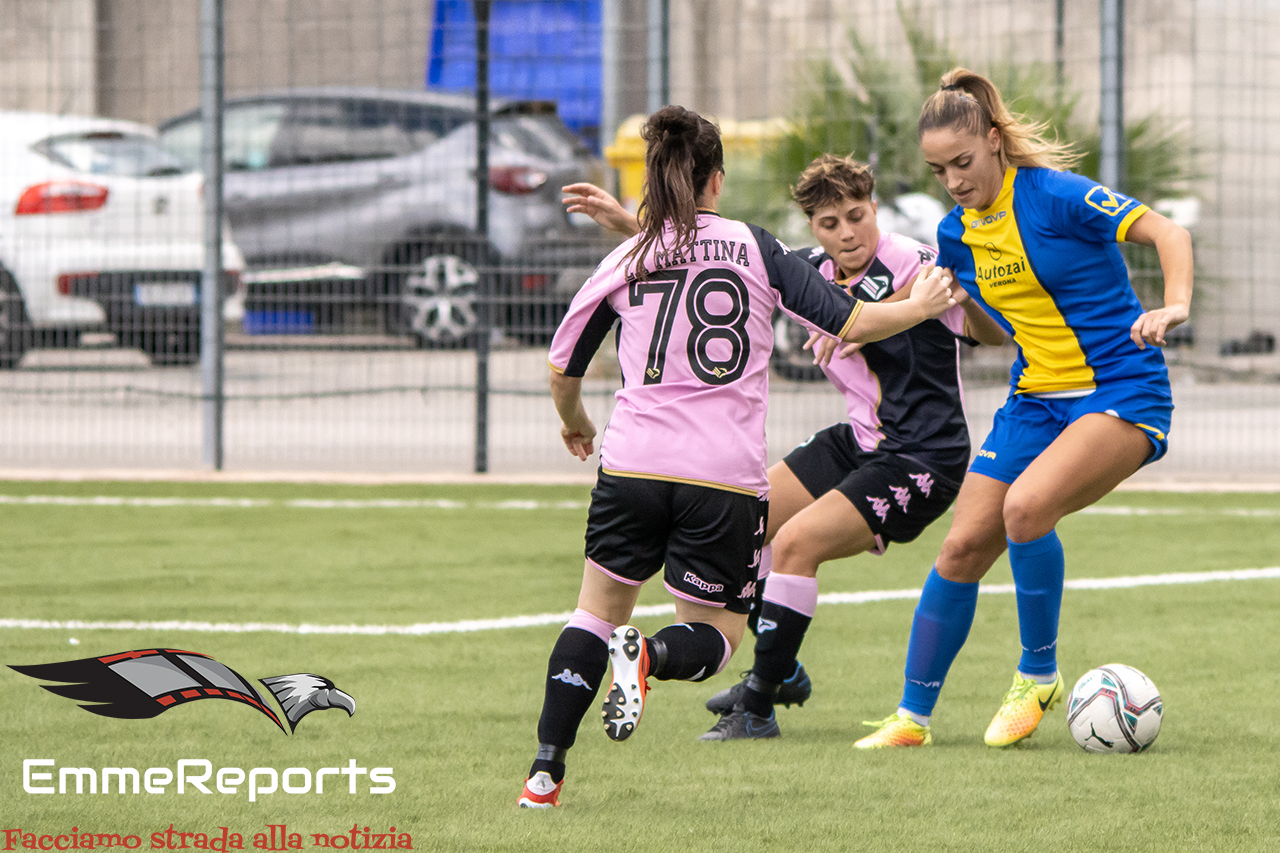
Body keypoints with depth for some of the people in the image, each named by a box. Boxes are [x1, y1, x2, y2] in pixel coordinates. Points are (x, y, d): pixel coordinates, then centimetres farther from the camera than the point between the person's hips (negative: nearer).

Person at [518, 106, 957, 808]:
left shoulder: (626, 262, 6)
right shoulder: (755, 248, 3)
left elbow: (562, 370, 14)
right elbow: (847, 323, 3)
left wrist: (575, 425, 35)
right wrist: (920, 307, 21)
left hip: (634, 463, 1)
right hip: (727, 479, -1)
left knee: (597, 612, 18)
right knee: (714, 636, 13)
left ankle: (546, 771, 2)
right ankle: (650, 656, -23)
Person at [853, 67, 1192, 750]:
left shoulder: (1055, 195, -15)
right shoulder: (957, 232, 6)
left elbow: (1166, 232, -19)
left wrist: (1173, 306, -36)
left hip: (1122, 393, -7)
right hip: (1035, 402, 7)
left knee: (1025, 506, -30)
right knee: (963, 547, -3)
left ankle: (1038, 676, -11)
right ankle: (912, 716, 9)